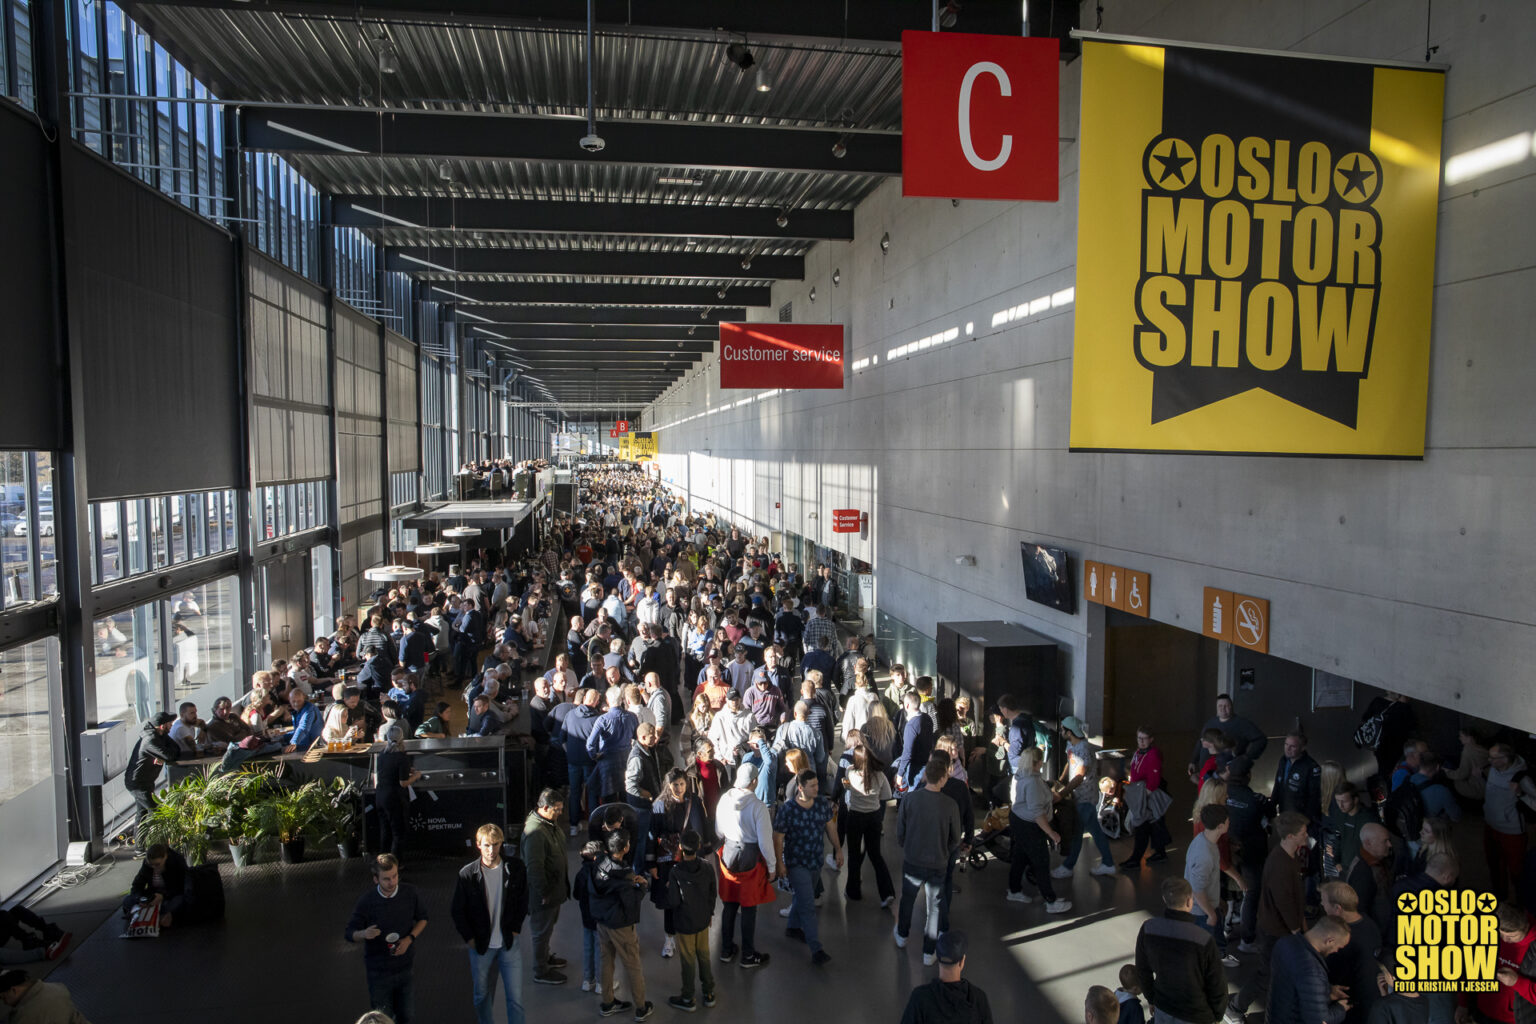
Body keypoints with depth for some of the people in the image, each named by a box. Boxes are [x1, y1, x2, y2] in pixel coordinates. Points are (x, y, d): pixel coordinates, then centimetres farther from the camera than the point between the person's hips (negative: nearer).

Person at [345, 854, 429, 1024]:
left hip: (406, 966, 2)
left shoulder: (410, 892, -10)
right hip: (379, 971, -2)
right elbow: (349, 933, -8)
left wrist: (409, 939, -10)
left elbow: (422, 918, 6)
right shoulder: (366, 901, -17)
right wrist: (364, 934, -30)